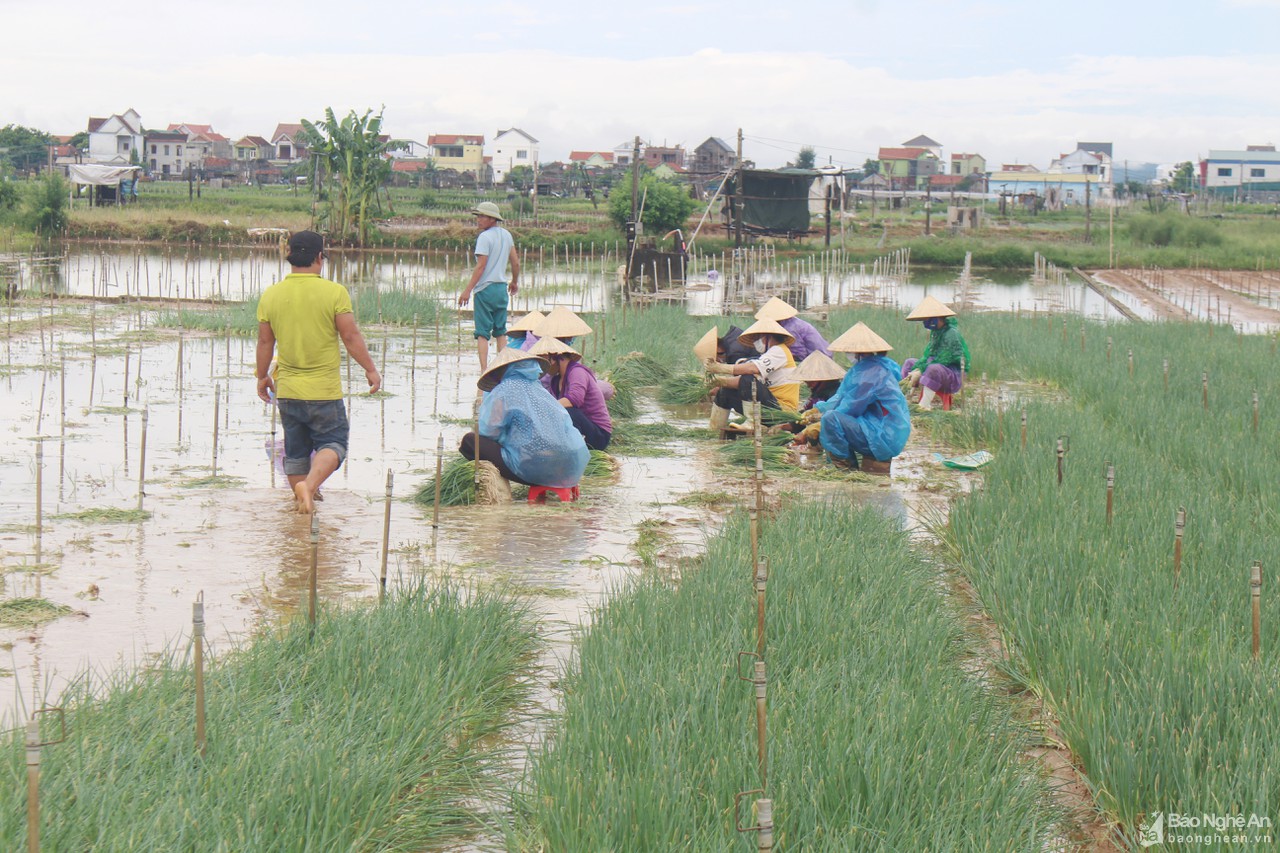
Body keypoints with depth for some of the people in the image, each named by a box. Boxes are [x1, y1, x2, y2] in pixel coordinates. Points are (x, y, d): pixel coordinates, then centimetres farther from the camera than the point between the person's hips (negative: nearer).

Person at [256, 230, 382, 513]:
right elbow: (351, 336, -10)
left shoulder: (270, 295, 0)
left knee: (295, 451, 15)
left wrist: (262, 376, 22)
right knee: (332, 444, 5)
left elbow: (265, 341, 8)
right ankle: (310, 485, -19)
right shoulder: (334, 292, -12)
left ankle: (303, 500, 21)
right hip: (325, 391, -4)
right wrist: (371, 370, 3)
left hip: (287, 390, 4)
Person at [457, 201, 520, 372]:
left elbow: (481, 266, -18)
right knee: (500, 332, 13)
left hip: (485, 288, -7)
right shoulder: (506, 235, 9)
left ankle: (484, 369, -14)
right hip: (502, 287, 7)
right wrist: (515, 282, 31)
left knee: (482, 332, -5)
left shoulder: (485, 237, -12)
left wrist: (468, 290, -18)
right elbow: (516, 263, 15)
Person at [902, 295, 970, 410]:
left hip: (954, 374, -10)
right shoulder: (935, 333, 10)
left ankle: (925, 405, -36)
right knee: (909, 363, 8)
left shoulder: (951, 334, -19)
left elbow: (943, 361, -23)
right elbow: (927, 355, 8)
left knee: (933, 369, -39)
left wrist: (920, 372, -23)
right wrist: (915, 370, -10)